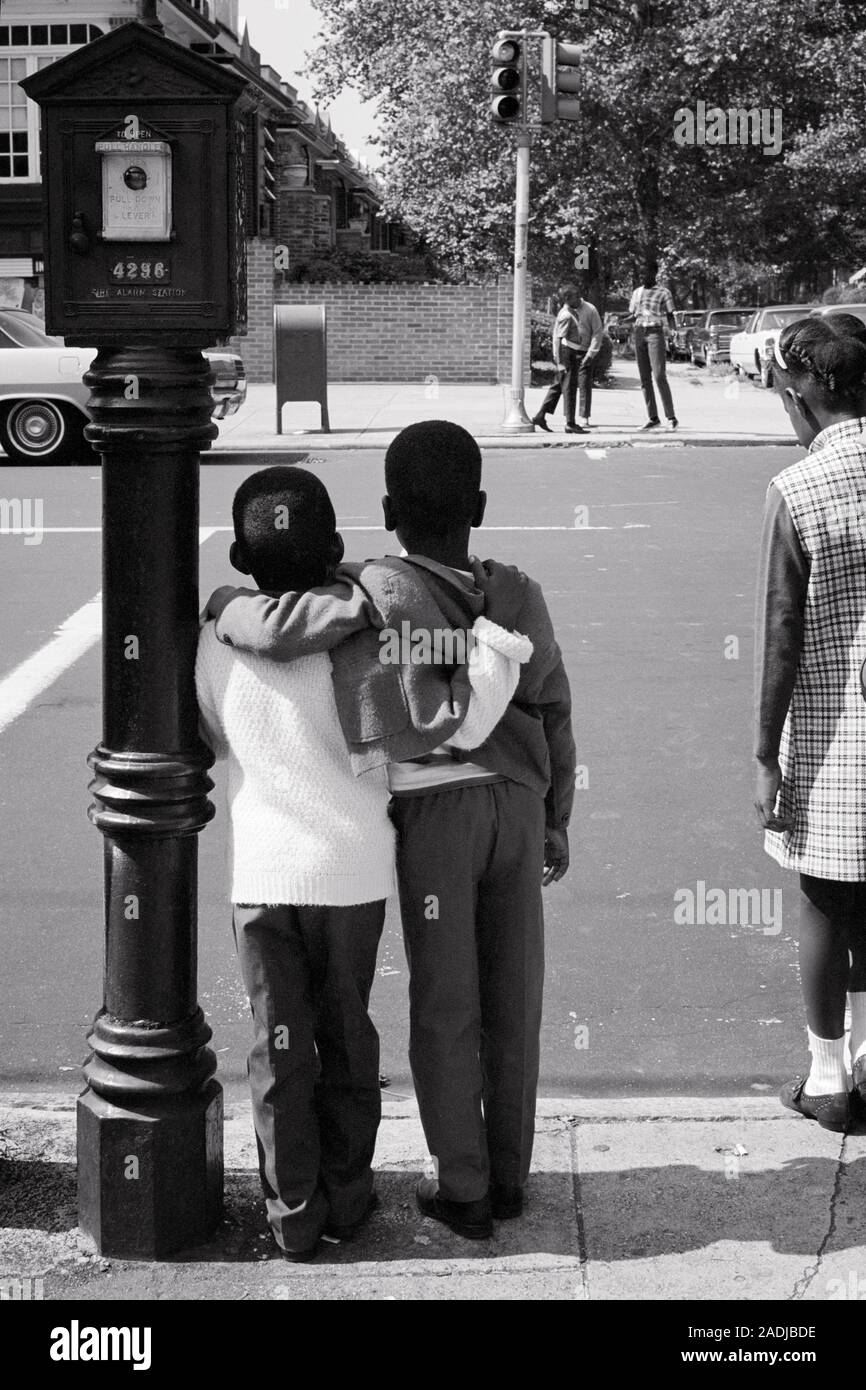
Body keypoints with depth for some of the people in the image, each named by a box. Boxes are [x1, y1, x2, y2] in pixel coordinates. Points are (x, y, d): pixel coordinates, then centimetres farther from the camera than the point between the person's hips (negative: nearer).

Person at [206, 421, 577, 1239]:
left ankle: (464, 1191, 15)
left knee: (443, 1008, 7)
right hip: (518, 804, 4)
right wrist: (556, 823, 21)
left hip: (433, 809, -4)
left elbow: (278, 629, -22)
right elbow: (553, 719, 11)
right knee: (513, 1001, 13)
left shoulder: (383, 591, -8)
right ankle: (509, 1178, 24)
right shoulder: (520, 596, 6)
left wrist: (227, 607, 0)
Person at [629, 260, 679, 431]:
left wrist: (674, 327, -20)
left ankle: (670, 417, -10)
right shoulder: (637, 292, 15)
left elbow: (670, 316, 0)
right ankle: (653, 418, 6)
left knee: (659, 376, -13)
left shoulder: (663, 292, 2)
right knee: (645, 377, 3)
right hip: (639, 333, 5)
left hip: (655, 333, -5)